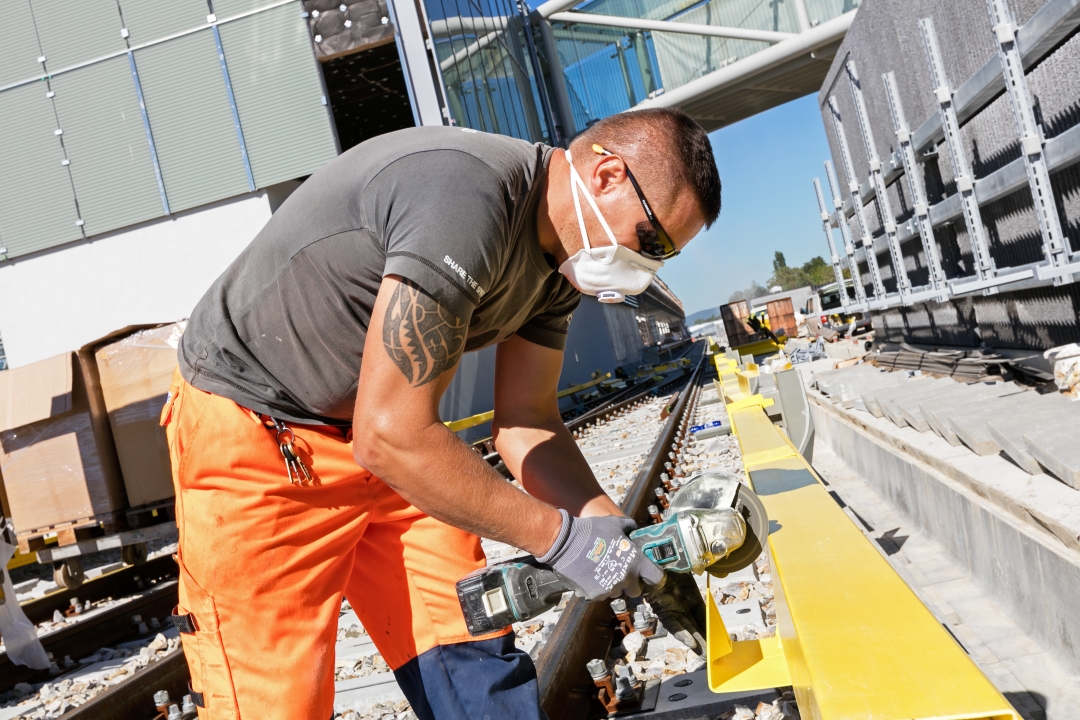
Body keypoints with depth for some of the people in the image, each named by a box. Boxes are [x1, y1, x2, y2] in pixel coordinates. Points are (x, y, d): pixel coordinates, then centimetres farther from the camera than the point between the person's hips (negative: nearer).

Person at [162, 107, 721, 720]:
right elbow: (389, 436, -32)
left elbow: (526, 422, 3)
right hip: (250, 437, -7)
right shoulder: (469, 198, -31)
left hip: (386, 433, 8)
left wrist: (622, 537, -10)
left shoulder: (561, 251, 0)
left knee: (477, 670, 2)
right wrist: (561, 536, -23)